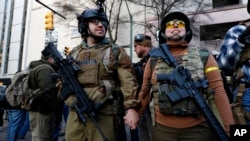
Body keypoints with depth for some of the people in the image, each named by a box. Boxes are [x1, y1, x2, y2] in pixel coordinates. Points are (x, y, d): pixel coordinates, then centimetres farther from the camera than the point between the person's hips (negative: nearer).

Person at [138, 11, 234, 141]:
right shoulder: (154, 59, 3)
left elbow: (218, 92, -5)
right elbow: (144, 91, 12)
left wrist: (230, 128, -9)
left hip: (198, 129, 0)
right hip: (162, 128, 1)